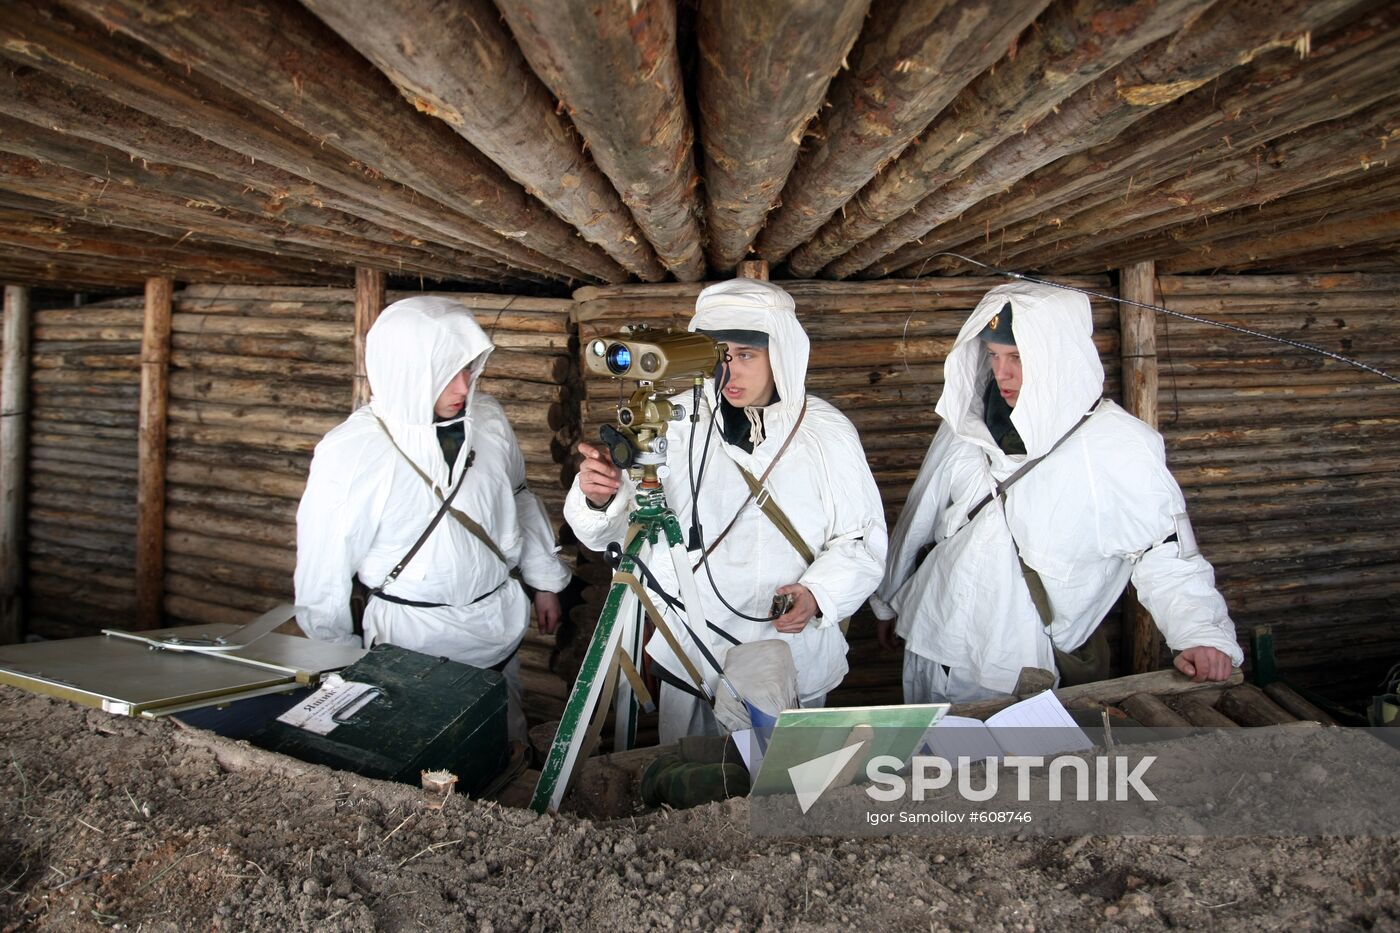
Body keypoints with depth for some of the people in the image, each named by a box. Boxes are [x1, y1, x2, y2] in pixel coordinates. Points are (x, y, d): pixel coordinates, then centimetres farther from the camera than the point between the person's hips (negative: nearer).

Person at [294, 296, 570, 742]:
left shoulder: (487, 417, -6)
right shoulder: (347, 454, -18)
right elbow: (323, 574, -8)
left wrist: (545, 580, 17)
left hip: (500, 622, 4)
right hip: (413, 642, -4)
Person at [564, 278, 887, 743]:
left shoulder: (827, 433, -9)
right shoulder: (678, 421, -9)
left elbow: (862, 538, -3)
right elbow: (615, 527, -8)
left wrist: (818, 593, -20)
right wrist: (599, 499, -30)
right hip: (690, 657, 1)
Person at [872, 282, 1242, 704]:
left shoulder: (1123, 448, -13)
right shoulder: (968, 423, 0)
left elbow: (1167, 558, -10)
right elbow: (920, 515, 11)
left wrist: (1202, 633, -27)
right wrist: (886, 598, 19)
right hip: (930, 645, 5)